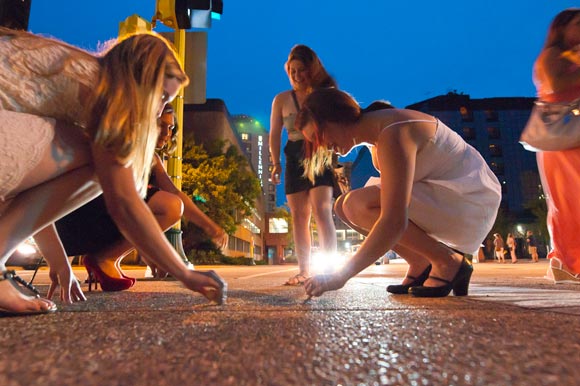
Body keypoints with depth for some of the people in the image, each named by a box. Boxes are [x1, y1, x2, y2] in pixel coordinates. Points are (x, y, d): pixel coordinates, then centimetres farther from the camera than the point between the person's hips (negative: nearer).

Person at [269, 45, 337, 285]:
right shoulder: (282, 99, 12)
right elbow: (274, 134, 11)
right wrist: (276, 163, 0)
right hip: (294, 159, 3)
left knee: (321, 210, -16)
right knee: (299, 215, 1)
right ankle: (304, 270, 5)